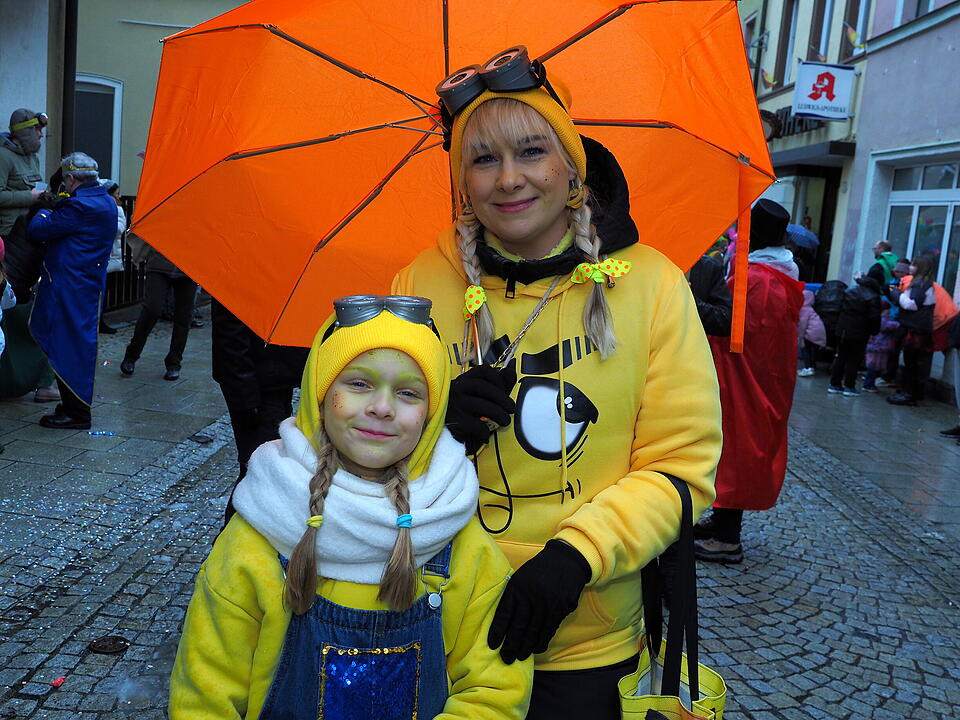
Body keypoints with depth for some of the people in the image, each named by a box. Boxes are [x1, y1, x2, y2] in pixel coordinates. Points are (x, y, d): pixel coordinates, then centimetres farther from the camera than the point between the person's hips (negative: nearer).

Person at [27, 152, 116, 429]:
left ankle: (75, 412, 2)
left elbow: (38, 231, -13)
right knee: (81, 342, 16)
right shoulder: (107, 203, 12)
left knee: (67, 346, -3)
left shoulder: (78, 206, -18)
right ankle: (77, 404, 26)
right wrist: (52, 215, 10)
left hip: (68, 289, -9)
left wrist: (42, 215, 5)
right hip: (91, 283, 9)